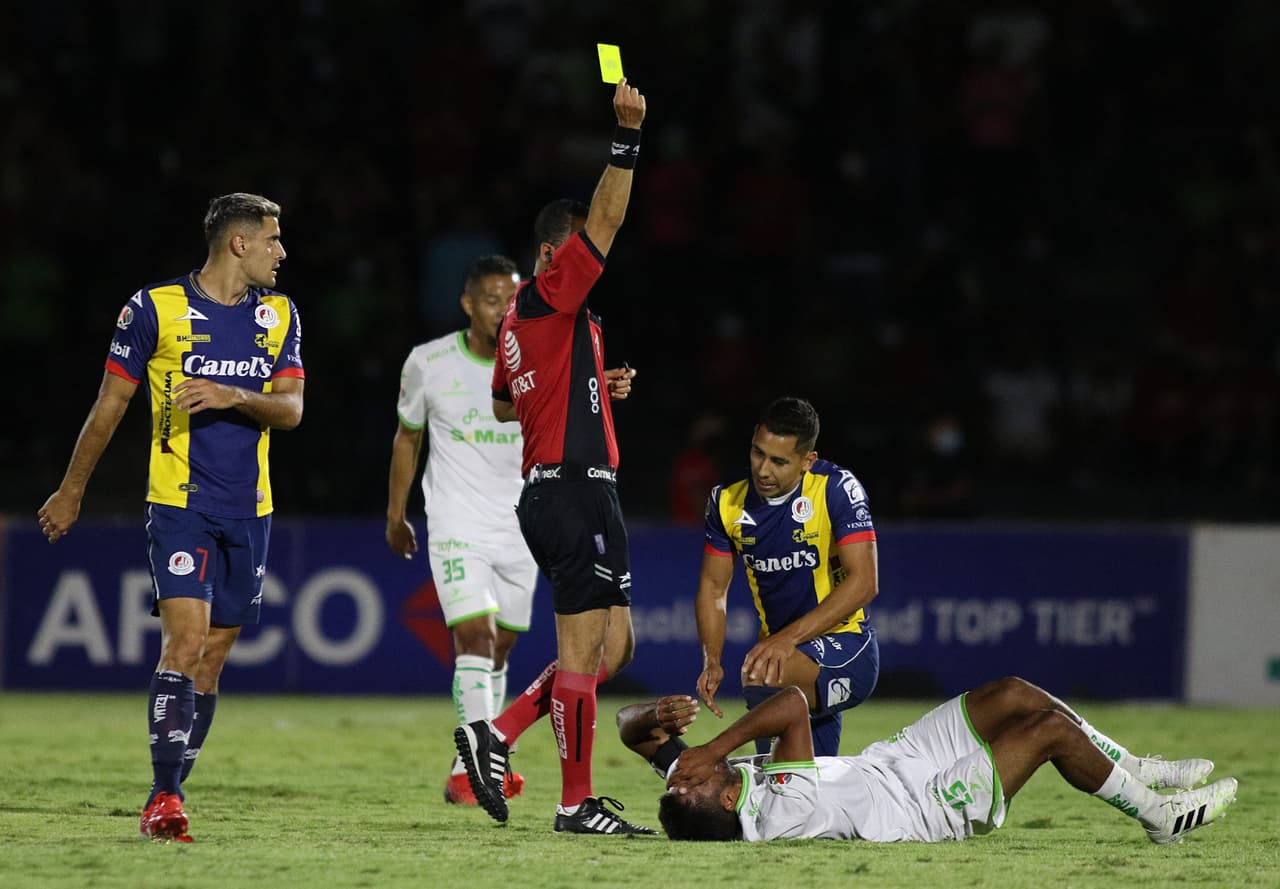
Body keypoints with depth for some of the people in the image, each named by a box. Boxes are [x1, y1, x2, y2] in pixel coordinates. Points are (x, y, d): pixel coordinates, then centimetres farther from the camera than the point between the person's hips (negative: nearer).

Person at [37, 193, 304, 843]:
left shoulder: (278, 314, 9)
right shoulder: (155, 308, -5)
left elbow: (290, 409, 2)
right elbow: (110, 405, 4)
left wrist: (233, 397, -17)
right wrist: (71, 490, 10)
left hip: (249, 510, 5)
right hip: (179, 504, -5)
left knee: (212, 658, 7)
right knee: (184, 642, -18)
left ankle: (167, 797, 14)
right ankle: (164, 797, -20)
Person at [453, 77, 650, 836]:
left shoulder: (521, 320, 18)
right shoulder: (548, 296, -8)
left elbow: (505, 404, 32)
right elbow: (607, 219, -18)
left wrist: (593, 387, 27)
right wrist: (627, 134, -22)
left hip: (552, 493, 10)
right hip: (575, 485, -10)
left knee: (613, 647, 12)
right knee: (584, 650, -6)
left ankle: (498, 737, 8)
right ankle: (577, 804, -3)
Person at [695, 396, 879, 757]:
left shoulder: (837, 490, -15)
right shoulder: (728, 501, 1)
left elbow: (863, 582, -20)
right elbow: (714, 588, 10)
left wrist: (789, 637, -28)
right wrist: (711, 660, -6)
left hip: (846, 647, -6)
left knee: (763, 676, -35)